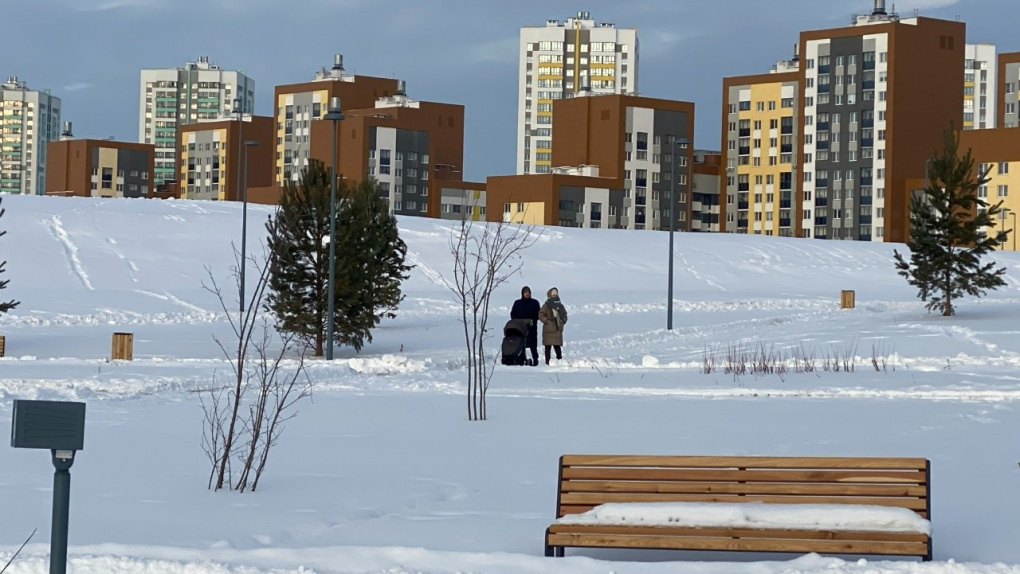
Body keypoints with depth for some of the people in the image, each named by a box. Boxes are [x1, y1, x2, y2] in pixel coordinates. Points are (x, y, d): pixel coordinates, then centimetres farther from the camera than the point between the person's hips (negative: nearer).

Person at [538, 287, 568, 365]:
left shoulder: (560, 305, 15)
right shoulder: (546, 306, -2)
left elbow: (564, 315, 26)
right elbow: (541, 315, -8)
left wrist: (563, 321, 9)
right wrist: (547, 321, -14)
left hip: (558, 330, 5)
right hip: (549, 329, -5)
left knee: (558, 346, 7)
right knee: (548, 346, -2)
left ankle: (560, 360, 13)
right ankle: (547, 362, 0)